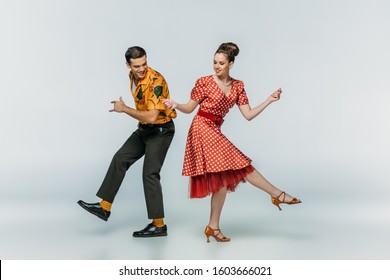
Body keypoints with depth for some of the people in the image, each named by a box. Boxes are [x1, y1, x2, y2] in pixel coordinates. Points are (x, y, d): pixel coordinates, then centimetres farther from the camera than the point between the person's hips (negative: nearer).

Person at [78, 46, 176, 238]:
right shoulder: (133, 76, 1)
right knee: (120, 159, 5)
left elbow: (152, 117, -33)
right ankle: (105, 207, 12)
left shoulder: (155, 81, -27)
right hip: (144, 128, 9)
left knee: (150, 174, -9)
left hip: (160, 130, -9)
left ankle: (159, 225, 0)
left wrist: (124, 109, -25)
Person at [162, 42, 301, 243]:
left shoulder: (237, 86, 5)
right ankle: (277, 194, -1)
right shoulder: (204, 82, -8)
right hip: (203, 129, -7)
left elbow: (248, 115, 2)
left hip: (214, 132, 7)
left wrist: (269, 100, -4)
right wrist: (175, 105, -21)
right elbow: (190, 108, -2)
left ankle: (213, 227, 13)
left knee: (223, 177, 5)